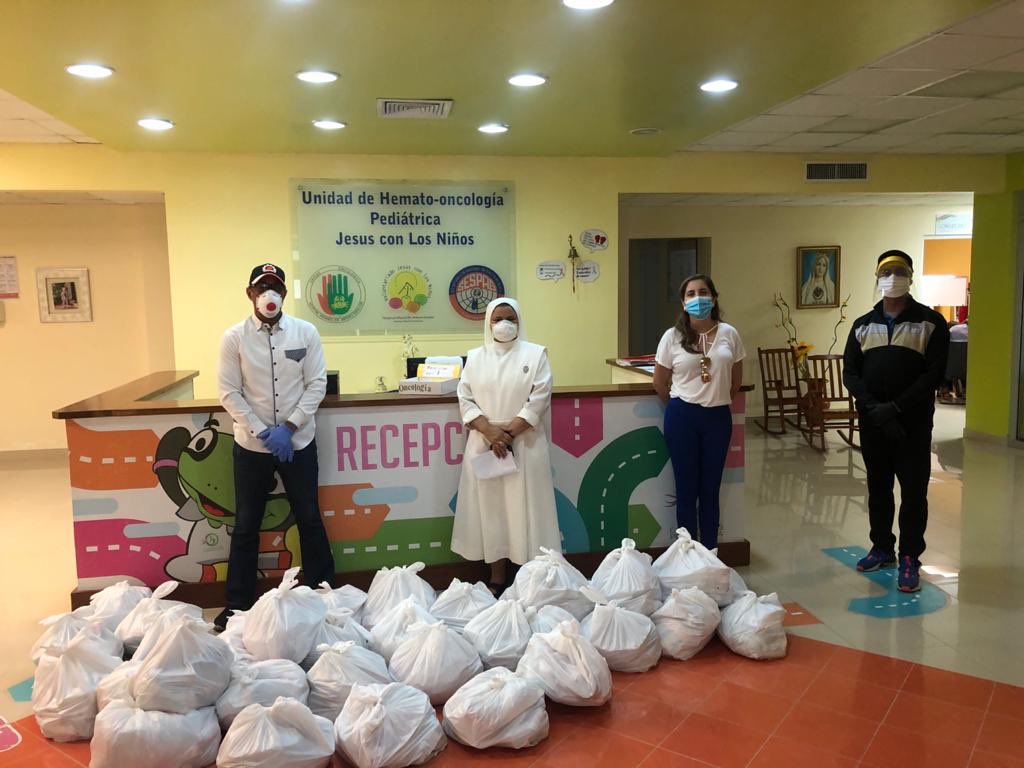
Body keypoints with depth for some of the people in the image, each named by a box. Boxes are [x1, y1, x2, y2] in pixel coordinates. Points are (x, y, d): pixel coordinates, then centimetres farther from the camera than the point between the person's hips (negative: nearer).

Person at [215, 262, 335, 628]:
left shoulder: (306, 332, -4)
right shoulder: (233, 337, -5)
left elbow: (317, 385, -5)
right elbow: (229, 394, -6)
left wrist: (289, 427, -13)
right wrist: (262, 431, -14)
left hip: (298, 443, 0)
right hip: (251, 445, 0)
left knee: (309, 519, 12)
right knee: (246, 525, 10)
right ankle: (237, 603, 24)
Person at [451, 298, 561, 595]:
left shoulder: (535, 353, 3)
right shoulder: (475, 357, 9)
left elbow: (539, 400, -6)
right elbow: (465, 400, 2)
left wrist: (508, 433, -13)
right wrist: (491, 432, -12)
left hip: (524, 444, -2)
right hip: (484, 444, 2)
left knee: (525, 509, -1)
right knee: (491, 509, 5)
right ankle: (497, 579, 16)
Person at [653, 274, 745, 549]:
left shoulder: (729, 334, 0)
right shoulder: (672, 337, -4)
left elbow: (736, 381, 11)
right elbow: (659, 383, 5)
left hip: (718, 417, 2)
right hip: (682, 417, -1)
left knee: (710, 489, 10)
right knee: (687, 489, 7)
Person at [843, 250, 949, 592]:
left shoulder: (931, 322, -2)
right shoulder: (863, 325, 9)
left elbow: (934, 373, -10)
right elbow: (850, 372, 2)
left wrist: (896, 407, -18)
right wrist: (873, 407, -14)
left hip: (913, 421, -3)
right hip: (871, 421, 4)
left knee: (913, 491, 0)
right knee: (878, 488, 13)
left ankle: (910, 559, 11)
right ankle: (882, 548, 27)